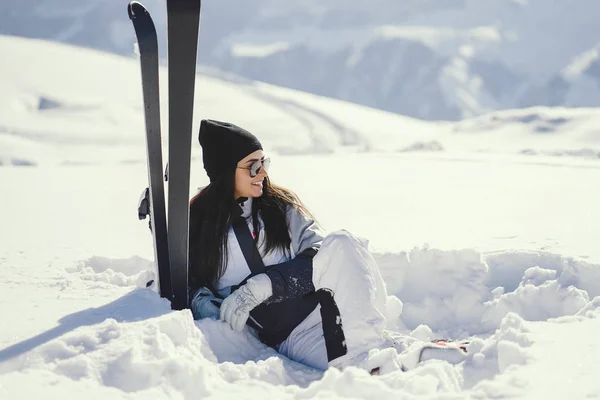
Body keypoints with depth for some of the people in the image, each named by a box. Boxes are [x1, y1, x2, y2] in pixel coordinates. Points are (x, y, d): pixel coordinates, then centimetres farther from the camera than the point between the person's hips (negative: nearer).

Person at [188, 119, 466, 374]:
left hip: (333, 307, 3)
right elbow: (192, 287, 10)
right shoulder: (196, 224, 8)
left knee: (340, 244, -31)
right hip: (285, 334, -3)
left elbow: (318, 254, 1)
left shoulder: (280, 205, 12)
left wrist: (265, 284, -16)